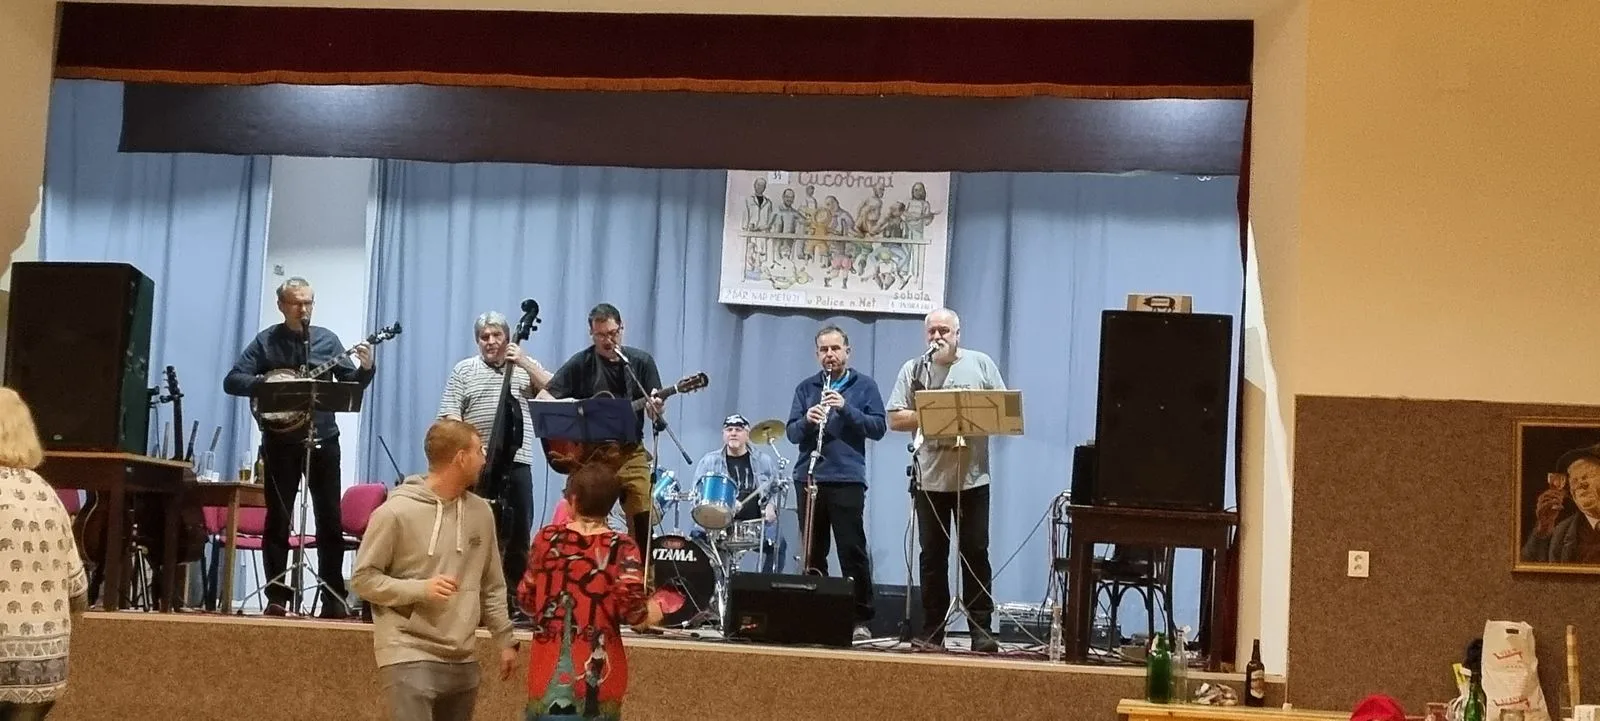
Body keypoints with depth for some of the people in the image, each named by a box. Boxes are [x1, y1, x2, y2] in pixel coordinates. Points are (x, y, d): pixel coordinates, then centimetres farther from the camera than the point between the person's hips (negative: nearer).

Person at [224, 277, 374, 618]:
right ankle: (277, 597, 8)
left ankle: (334, 598, 9)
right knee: (278, 520, 2)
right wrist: (266, 382, -20)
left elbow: (351, 384, 5)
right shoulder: (265, 341, 1)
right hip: (281, 442, -2)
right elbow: (231, 381, -5)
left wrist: (365, 368, -15)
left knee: (330, 520, 3)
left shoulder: (327, 339, 7)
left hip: (323, 439, 2)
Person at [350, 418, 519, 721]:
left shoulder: (481, 512, 7)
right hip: (410, 656, -6)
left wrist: (505, 639, 14)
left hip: (463, 661, 6)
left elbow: (492, 586, 16)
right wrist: (420, 589, -17)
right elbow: (363, 578, -5)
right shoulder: (396, 512, -10)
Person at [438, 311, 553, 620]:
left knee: (519, 533, 3)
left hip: (517, 461, 2)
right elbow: (450, 417, 2)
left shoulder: (526, 367, 13)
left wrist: (525, 362, -9)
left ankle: (516, 600, 11)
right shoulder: (463, 371, 8)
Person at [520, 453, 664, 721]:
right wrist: (654, 610, 3)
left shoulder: (548, 537, 0)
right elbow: (631, 608, -18)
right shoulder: (621, 547, -9)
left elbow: (527, 600, 6)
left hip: (549, 669, 2)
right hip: (597, 676, -2)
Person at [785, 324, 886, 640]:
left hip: (847, 479, -3)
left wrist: (846, 408, -14)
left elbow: (878, 428, -2)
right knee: (812, 553, 5)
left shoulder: (864, 385, 7)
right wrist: (807, 420, -13)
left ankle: (861, 619, 0)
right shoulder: (806, 387, 14)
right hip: (809, 478, 3)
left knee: (852, 551, -5)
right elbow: (792, 433, 8)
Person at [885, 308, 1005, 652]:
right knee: (932, 555, 6)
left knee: (975, 552, 1)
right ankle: (932, 630, 12)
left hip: (972, 477, -1)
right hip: (930, 478, 1)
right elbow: (895, 418, 1)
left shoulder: (981, 364, 6)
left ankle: (982, 629, 4)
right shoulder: (913, 369, 6)